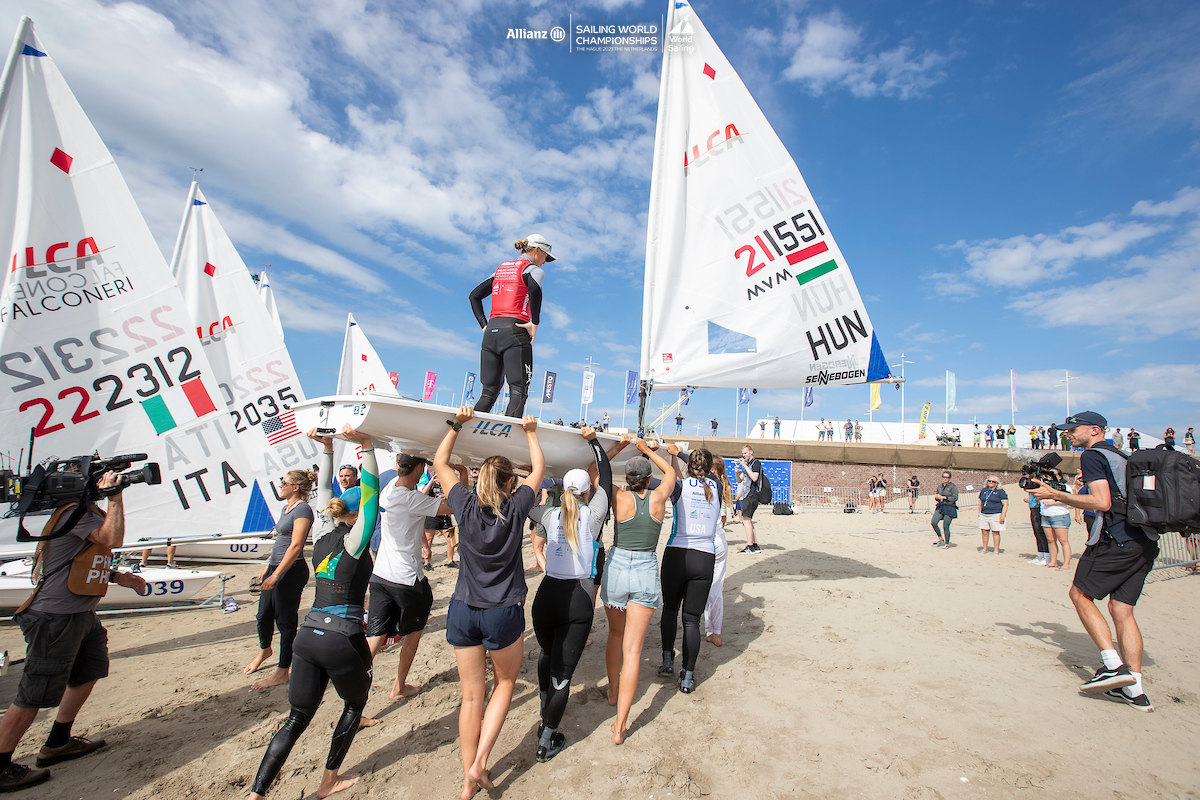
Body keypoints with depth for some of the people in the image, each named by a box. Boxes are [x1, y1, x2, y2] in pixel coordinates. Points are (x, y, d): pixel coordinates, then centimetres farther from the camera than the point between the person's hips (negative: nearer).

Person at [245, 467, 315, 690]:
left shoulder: (302, 509, -16)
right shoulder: (286, 508, 14)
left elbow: (295, 546, -22)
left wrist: (275, 575, -23)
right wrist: (268, 566, 24)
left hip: (292, 571, -9)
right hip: (276, 566, 9)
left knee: (285, 620, 1)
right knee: (264, 615, 19)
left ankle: (282, 672, 14)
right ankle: (264, 650, 46)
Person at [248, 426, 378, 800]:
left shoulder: (321, 540, 8)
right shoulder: (354, 542, -10)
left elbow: (324, 492, 17)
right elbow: (371, 493, -20)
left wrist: (326, 448, 19)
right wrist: (366, 447, -24)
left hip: (307, 637, 6)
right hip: (343, 641, -6)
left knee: (296, 720, 15)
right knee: (355, 703, 20)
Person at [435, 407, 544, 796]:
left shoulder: (465, 507, -6)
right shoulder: (516, 509, -10)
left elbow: (440, 462, 8)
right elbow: (538, 469, 7)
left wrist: (456, 424, 12)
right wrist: (531, 432, 18)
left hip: (462, 612, 3)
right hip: (503, 614, -2)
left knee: (471, 696, 14)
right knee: (505, 683, 22)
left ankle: (469, 779, 26)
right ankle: (479, 763, 13)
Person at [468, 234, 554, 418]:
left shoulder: (501, 268, 24)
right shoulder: (533, 269, 2)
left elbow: (474, 295, 24)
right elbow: (535, 289, -23)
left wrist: (484, 325, 16)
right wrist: (534, 323, -15)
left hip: (491, 332, 7)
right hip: (515, 331, -6)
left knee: (488, 392, 8)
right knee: (518, 391, -8)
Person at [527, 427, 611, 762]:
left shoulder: (550, 515, 1)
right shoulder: (593, 515, -3)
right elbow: (606, 476, 7)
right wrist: (593, 440, 14)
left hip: (547, 595, 3)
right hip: (580, 600, -3)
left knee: (546, 655, 28)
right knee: (563, 671, 5)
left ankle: (545, 714, 47)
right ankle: (547, 741, 13)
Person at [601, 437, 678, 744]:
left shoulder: (620, 498, -8)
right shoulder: (658, 498, -5)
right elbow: (670, 472, 15)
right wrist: (648, 450, 23)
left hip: (616, 568, 1)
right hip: (646, 572, 0)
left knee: (615, 634, 25)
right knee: (632, 648, 2)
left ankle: (613, 692, 44)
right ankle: (620, 725, 3)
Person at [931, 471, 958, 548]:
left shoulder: (953, 487, -3)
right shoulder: (939, 486, 15)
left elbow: (955, 498, -11)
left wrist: (943, 497, -15)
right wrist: (936, 497, -3)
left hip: (949, 508, -5)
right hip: (940, 507, 5)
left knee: (945, 527, -4)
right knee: (933, 522, -13)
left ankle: (947, 544, 13)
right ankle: (940, 538, 7)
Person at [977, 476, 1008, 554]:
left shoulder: (1000, 491, -2)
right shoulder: (983, 490, 13)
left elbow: (1005, 504, -7)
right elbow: (980, 502, 21)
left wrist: (1003, 515, -14)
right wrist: (979, 512, 15)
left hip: (996, 515, -5)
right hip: (984, 515, 5)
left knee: (995, 533, -1)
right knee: (984, 532, 6)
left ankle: (997, 550, 6)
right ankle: (985, 549, 16)